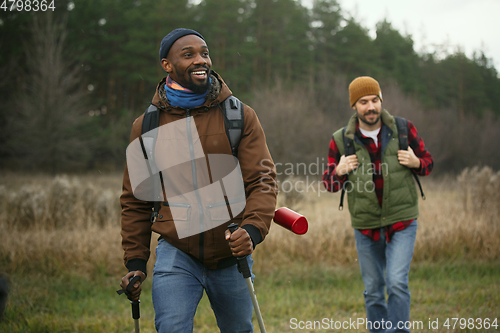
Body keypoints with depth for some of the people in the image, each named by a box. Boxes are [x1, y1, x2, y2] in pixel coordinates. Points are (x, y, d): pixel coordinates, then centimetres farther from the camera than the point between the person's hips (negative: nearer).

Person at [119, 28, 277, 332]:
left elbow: (262, 180, -5)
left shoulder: (241, 117, -1)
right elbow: (135, 201, 10)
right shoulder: (146, 126, 3)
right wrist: (136, 261, 5)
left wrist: (253, 229, -24)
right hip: (176, 254, 0)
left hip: (231, 256, 1)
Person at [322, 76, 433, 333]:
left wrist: (416, 163, -17)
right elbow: (329, 184, 5)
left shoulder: (403, 129, -4)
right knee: (373, 291, 10)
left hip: (402, 223, -1)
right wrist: (339, 172, -18)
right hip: (366, 225, 1)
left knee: (397, 283, -14)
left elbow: (427, 163, 7)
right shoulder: (341, 141, -5)